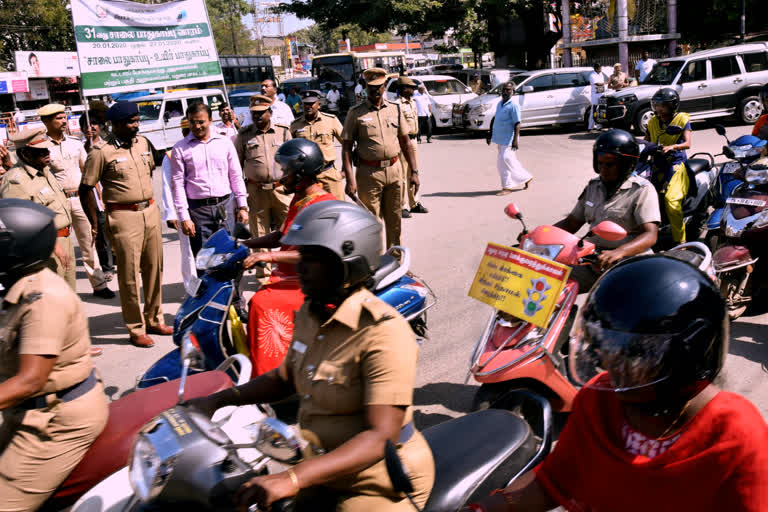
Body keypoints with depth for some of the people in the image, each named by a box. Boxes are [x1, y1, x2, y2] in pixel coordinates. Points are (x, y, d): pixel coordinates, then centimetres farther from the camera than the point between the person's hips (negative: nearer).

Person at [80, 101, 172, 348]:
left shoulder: (143, 143, 9)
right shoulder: (101, 152, -10)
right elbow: (85, 190, -7)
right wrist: (96, 226, -8)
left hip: (150, 211, 6)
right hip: (123, 217, -6)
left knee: (154, 268, 12)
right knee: (129, 275, 0)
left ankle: (154, 320, 26)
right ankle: (136, 330, 10)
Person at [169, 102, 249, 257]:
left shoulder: (225, 142, 9)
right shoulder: (180, 148, 3)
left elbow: (236, 176, 11)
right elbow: (177, 184, 0)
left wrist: (242, 206, 5)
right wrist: (184, 217, -6)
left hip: (226, 205, 2)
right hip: (198, 208, -1)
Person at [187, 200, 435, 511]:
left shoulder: (384, 333, -26)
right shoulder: (311, 312, 1)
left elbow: (382, 436, -32)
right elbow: (286, 378, 15)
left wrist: (293, 479, -41)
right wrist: (219, 400, 2)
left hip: (377, 481, -7)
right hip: (323, 469, 7)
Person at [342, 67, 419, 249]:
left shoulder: (395, 109, 10)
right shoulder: (356, 114, -1)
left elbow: (405, 142, 14)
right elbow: (346, 147, -5)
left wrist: (414, 171, 8)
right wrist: (350, 179, -14)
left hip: (394, 170, 4)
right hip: (369, 173, -4)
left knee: (394, 220, 12)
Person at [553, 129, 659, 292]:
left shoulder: (642, 190, -6)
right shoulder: (593, 186, 15)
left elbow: (650, 235, -18)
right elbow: (571, 223, 17)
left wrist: (619, 252, -37)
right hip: (593, 261, 6)